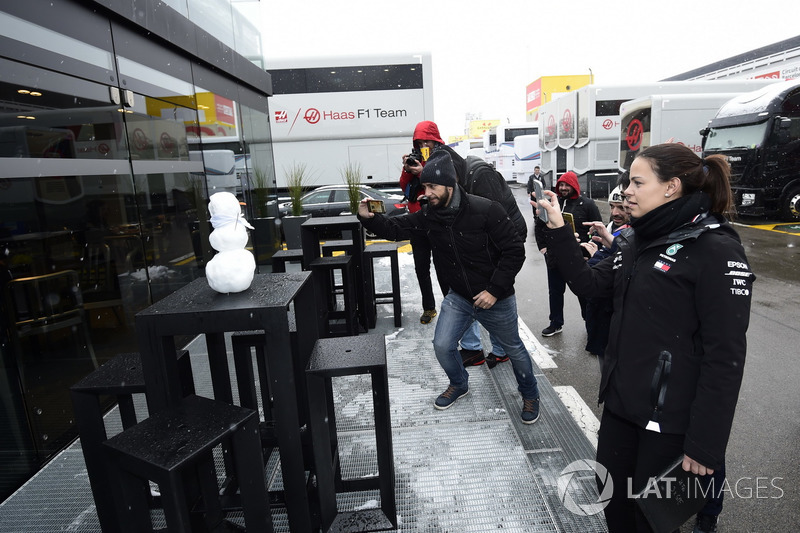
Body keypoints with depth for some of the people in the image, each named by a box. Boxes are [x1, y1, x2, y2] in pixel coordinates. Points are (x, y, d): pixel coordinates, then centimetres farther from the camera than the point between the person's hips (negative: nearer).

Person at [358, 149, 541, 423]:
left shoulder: (486, 210, -24)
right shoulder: (430, 214, -8)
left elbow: (515, 250, -20)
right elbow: (396, 228, -4)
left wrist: (495, 290, -23)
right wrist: (369, 218, -23)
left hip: (495, 298, -4)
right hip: (458, 297, 4)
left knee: (513, 348, 15)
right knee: (442, 345, 3)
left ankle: (530, 395, 43)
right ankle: (459, 384, 35)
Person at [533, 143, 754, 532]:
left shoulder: (716, 250, -17)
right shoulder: (637, 239, 6)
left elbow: (725, 357, -19)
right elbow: (589, 283, 5)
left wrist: (705, 444, -17)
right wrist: (558, 231, -4)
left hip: (670, 417, -6)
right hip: (620, 401, 7)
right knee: (612, 500, 21)